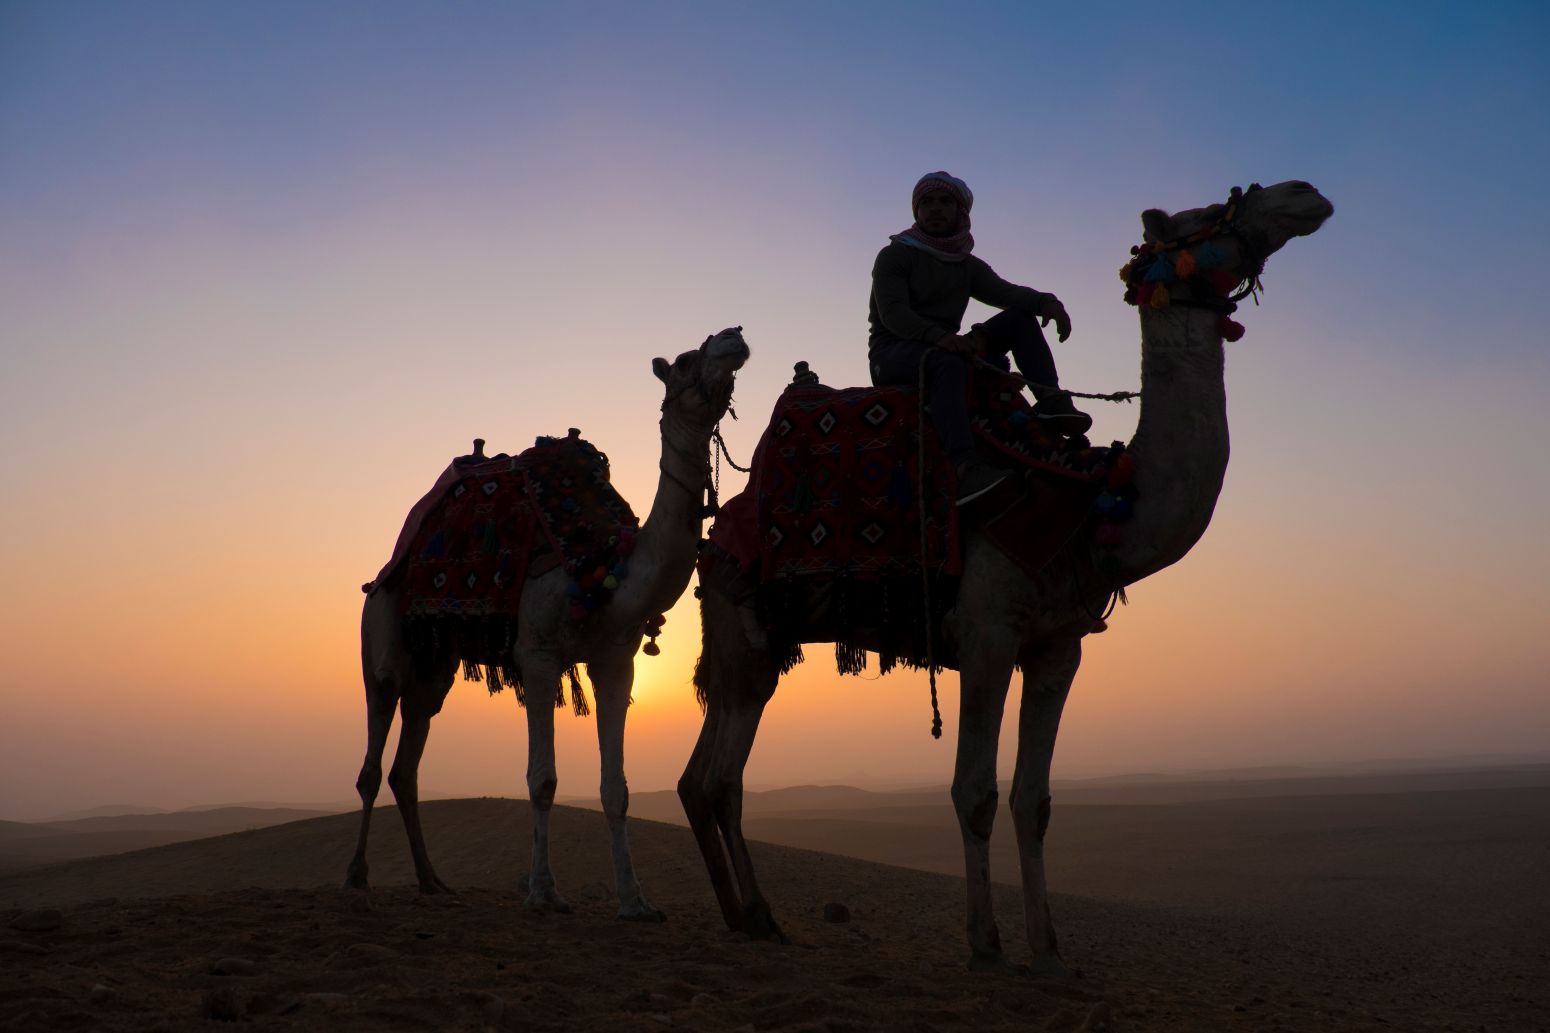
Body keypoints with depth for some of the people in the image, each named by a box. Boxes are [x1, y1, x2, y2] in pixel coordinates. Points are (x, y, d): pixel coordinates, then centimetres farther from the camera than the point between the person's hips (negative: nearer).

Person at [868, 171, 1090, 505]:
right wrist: (938, 335, -36)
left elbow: (1005, 292, -3)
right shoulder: (895, 256, 0)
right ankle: (965, 467, -57)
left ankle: (1050, 400, -25)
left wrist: (1045, 300, -26)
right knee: (947, 362, -40)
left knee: (1020, 317, -6)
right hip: (892, 354, -6)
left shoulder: (968, 266, 16)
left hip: (944, 349, 6)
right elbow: (892, 312, -17)